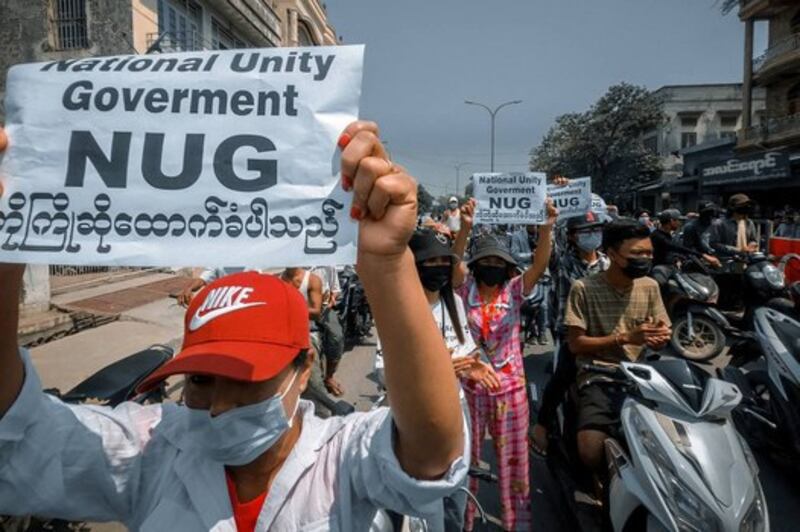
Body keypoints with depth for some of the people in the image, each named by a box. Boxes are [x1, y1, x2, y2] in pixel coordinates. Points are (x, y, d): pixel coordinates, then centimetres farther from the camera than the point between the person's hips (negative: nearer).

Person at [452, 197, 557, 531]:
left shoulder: (515, 290, -4)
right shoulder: (466, 288, -5)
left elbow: (540, 265, -19)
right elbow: (454, 261, -23)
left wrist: (546, 228, -35)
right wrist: (465, 227, -40)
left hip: (509, 386, 0)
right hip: (470, 384, 0)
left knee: (513, 456, 12)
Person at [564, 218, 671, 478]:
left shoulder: (650, 287, 9)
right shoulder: (584, 289, -6)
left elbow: (661, 334, 13)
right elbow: (575, 344, -8)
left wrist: (661, 337, -13)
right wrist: (625, 337, -18)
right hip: (599, 379, -4)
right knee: (591, 453, -25)